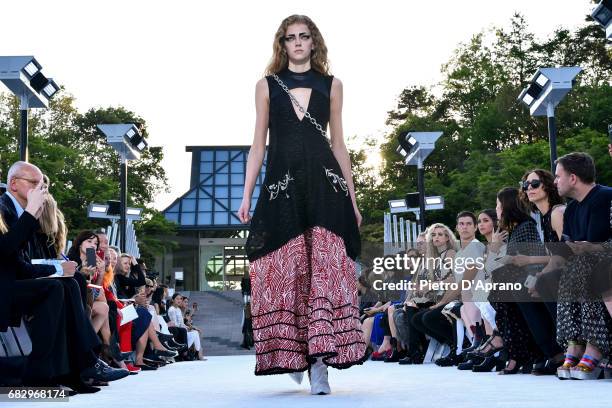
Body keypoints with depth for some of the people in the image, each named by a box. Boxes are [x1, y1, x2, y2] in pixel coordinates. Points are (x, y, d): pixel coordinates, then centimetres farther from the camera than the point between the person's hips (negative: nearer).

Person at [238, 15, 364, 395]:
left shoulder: (331, 85, 14)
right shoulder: (268, 85, 13)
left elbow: (339, 144, 14)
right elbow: (259, 144, 11)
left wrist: (352, 199, 10)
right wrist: (247, 196, 3)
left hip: (324, 184, 0)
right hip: (282, 184, 0)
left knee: (325, 267, -10)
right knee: (285, 271, -3)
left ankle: (320, 360, -12)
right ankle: (292, 355, 10)